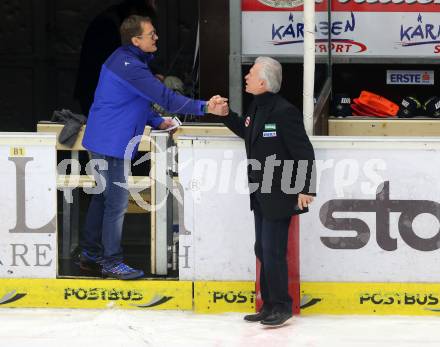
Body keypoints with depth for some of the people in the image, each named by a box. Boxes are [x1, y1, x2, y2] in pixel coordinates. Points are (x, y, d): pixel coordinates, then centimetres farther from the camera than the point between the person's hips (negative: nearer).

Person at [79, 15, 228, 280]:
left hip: (103, 140, 11)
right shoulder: (128, 66, -22)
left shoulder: (126, 60, 12)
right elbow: (165, 98, -27)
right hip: (112, 144, -11)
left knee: (103, 198, 17)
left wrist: (157, 122, 11)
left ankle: (90, 255, 25)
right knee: (117, 203, -4)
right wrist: (205, 108, -28)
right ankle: (112, 262, 2)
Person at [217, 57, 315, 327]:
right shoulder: (257, 107, 7)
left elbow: (304, 152, -18)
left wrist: (306, 189, -19)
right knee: (263, 251, 14)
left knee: (273, 252, -5)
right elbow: (248, 132, 27)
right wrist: (225, 115, 15)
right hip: (261, 195, 9)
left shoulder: (284, 111, -20)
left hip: (279, 196, -9)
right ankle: (269, 305, 22)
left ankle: (281, 306, 6)